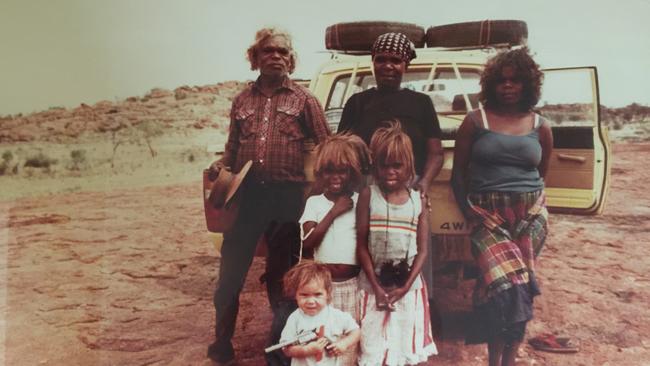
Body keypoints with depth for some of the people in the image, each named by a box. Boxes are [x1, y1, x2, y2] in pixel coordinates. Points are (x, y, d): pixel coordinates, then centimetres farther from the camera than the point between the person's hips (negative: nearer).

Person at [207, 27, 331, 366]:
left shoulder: (303, 99, 4)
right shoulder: (243, 99, 12)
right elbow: (232, 147, 17)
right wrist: (221, 167, -3)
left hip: (287, 196, -2)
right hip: (246, 194, 2)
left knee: (282, 274, 11)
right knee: (230, 273, 5)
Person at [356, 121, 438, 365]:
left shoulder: (418, 201, 0)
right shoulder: (368, 195, -5)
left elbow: (422, 250, 1)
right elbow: (361, 245, -6)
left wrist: (406, 287, -8)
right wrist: (377, 287, -10)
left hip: (409, 286, 2)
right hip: (373, 285, -1)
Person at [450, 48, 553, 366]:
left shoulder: (540, 127, 11)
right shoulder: (475, 121, 4)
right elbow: (458, 171, 5)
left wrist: (534, 202, 15)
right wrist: (467, 209, -5)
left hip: (530, 215, 3)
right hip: (487, 212, -2)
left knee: (520, 287, 1)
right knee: (503, 284, -18)